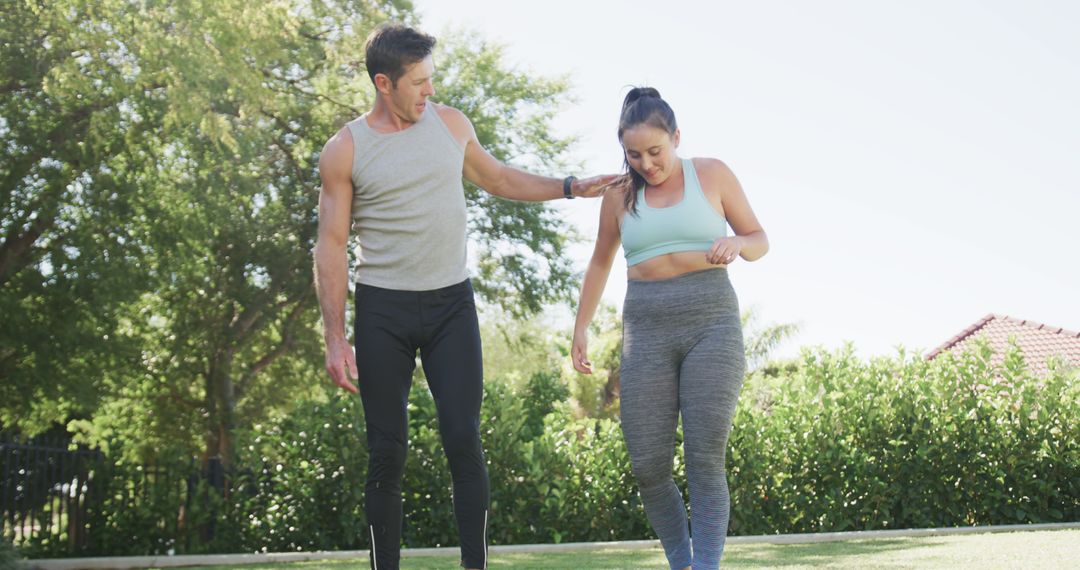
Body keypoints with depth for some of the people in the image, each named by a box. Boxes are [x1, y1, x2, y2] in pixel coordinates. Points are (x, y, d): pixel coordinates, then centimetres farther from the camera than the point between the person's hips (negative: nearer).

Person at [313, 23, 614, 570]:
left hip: (451, 302, 2)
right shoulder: (344, 151, -3)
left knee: (463, 439, -8)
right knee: (386, 451, 0)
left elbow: (498, 179, 24)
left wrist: (571, 188, 16)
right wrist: (335, 339, -8)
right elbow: (331, 246, -3)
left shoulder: (450, 124, 7)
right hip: (383, 309, -2)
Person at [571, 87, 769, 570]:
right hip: (647, 332, 2)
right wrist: (581, 328, 18)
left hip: (711, 325, -2)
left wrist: (736, 245, -13)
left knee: (705, 462, -12)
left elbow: (759, 240, 10)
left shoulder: (712, 174, 4)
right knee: (647, 467, -4)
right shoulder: (619, 194, 10)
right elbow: (600, 263, 23)